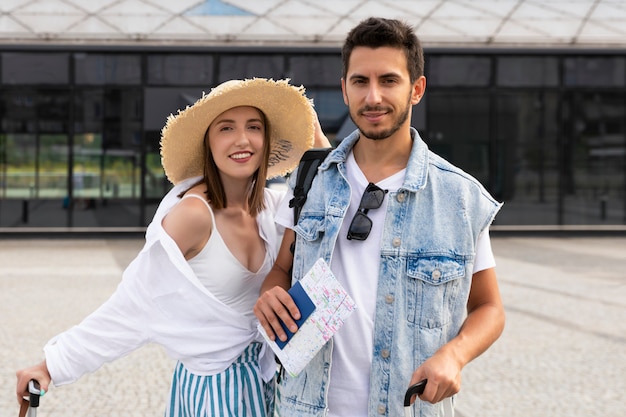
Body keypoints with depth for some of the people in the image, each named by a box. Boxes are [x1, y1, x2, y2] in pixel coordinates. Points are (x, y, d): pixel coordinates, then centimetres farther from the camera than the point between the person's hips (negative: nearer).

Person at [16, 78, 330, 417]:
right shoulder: (195, 212, -21)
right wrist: (54, 364, -19)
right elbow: (133, 302, -19)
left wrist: (317, 138, 0)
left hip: (264, 374, 6)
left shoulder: (268, 206, -2)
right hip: (214, 387, -6)